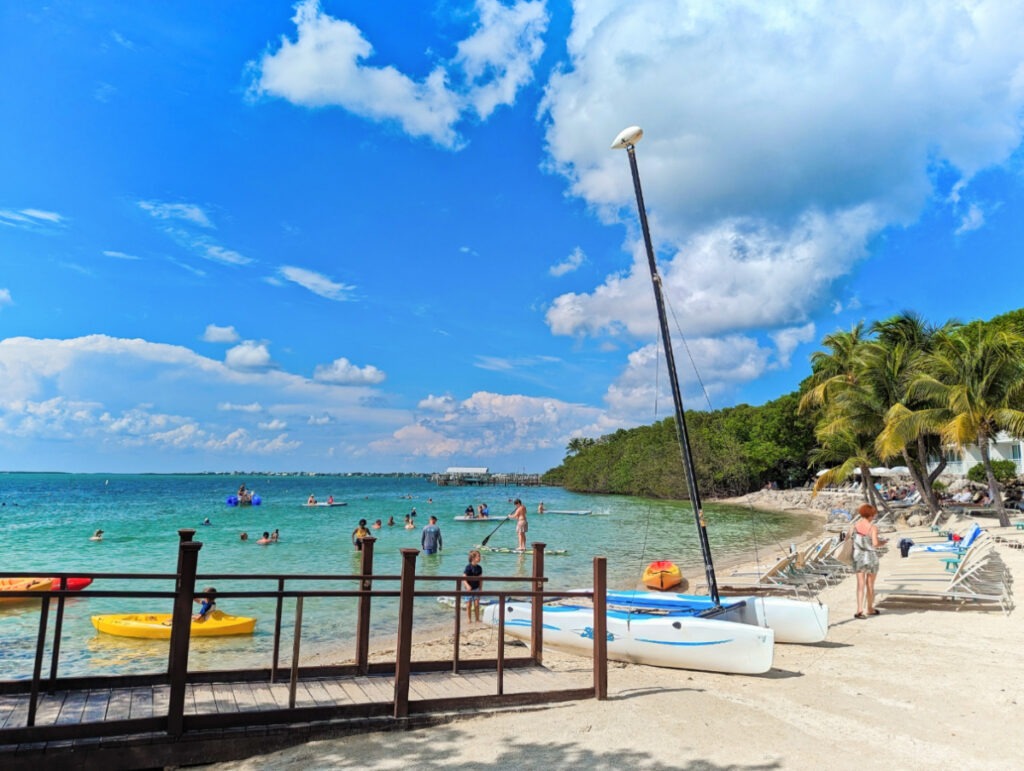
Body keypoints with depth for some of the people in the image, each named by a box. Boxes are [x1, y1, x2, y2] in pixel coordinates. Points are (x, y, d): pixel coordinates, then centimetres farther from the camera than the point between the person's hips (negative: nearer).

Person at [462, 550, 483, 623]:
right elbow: (463, 578, -18)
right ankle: (469, 619, 12)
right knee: (469, 605, 2)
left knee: (477, 605, 4)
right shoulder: (468, 567, -14)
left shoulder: (479, 568, 2)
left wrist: (480, 589, 12)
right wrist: (467, 586, -32)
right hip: (469, 589, -4)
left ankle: (477, 619, 14)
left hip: (476, 589, 4)